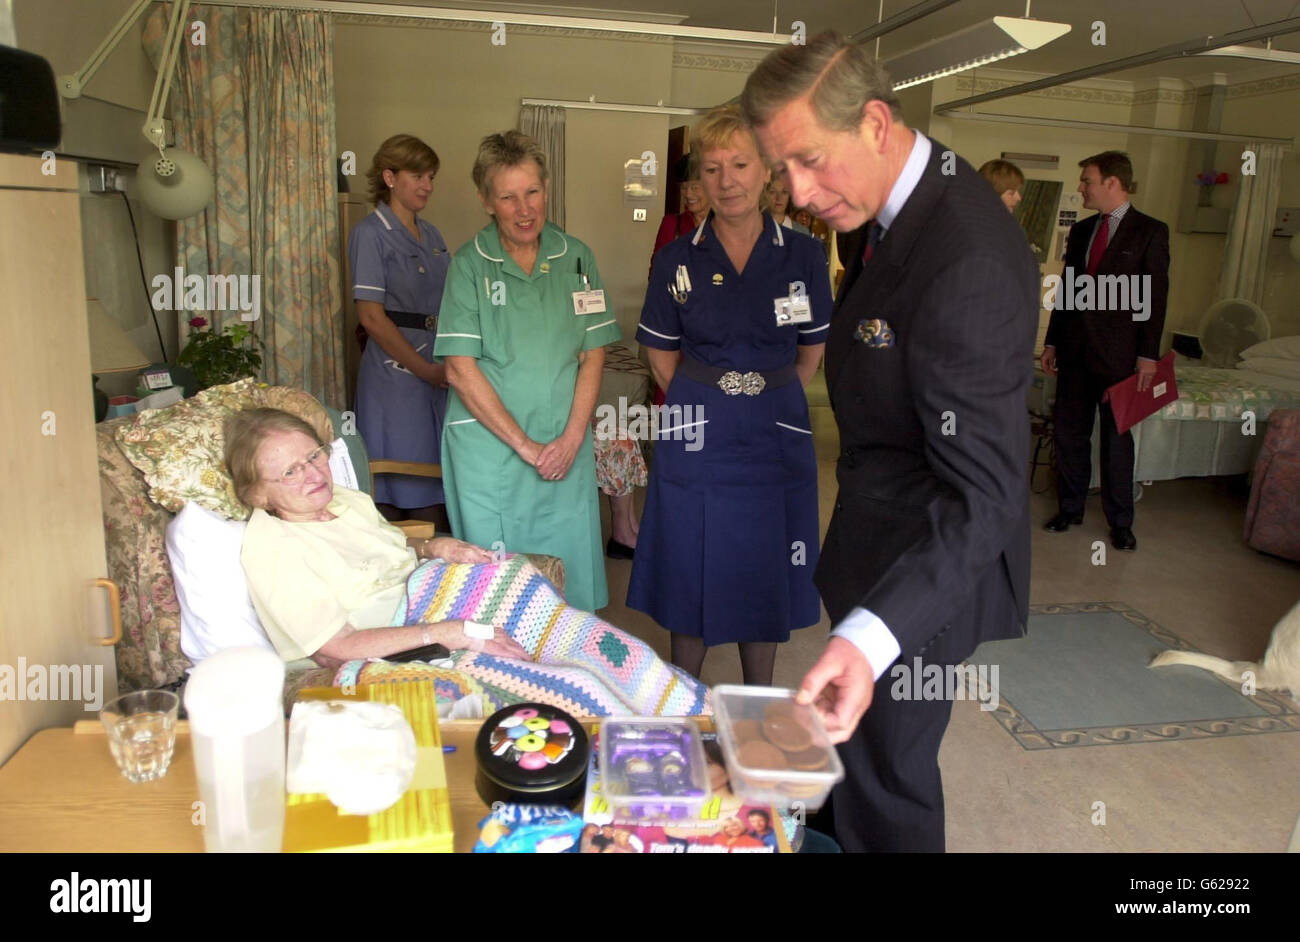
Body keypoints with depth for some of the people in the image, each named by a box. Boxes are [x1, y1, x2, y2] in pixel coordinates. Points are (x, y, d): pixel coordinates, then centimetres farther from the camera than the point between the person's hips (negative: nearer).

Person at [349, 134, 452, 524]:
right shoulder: (370, 232, -6)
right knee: (392, 492, 0)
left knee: (434, 489, 11)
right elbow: (371, 316, -12)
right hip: (395, 371, -7)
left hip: (439, 371, 7)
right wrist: (426, 369, -14)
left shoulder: (431, 235, 15)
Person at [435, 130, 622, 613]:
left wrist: (571, 438, -7)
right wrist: (525, 445, -10)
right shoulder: (470, 263, -3)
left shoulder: (575, 256, 6)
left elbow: (592, 356, 5)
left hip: (566, 449, 2)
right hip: (489, 447, -2)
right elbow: (460, 370, -7)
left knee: (571, 581, 8)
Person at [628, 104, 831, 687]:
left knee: (766, 573, 11)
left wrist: (771, 401, 5)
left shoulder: (803, 255, -1)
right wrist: (701, 406, 0)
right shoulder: (677, 261, -2)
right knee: (691, 569, 9)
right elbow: (661, 352, 6)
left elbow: (812, 348, 9)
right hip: (699, 437, 0)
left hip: (776, 436, 1)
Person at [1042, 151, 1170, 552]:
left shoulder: (1150, 231, -3)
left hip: (1119, 353, -5)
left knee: (1117, 437, 3)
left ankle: (1120, 521, 14)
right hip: (1075, 349, 5)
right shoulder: (1080, 230, 12)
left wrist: (1148, 354, -12)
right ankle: (1070, 508, 22)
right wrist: (1052, 341, 12)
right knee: (1069, 432, 8)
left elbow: (1156, 296, -7)